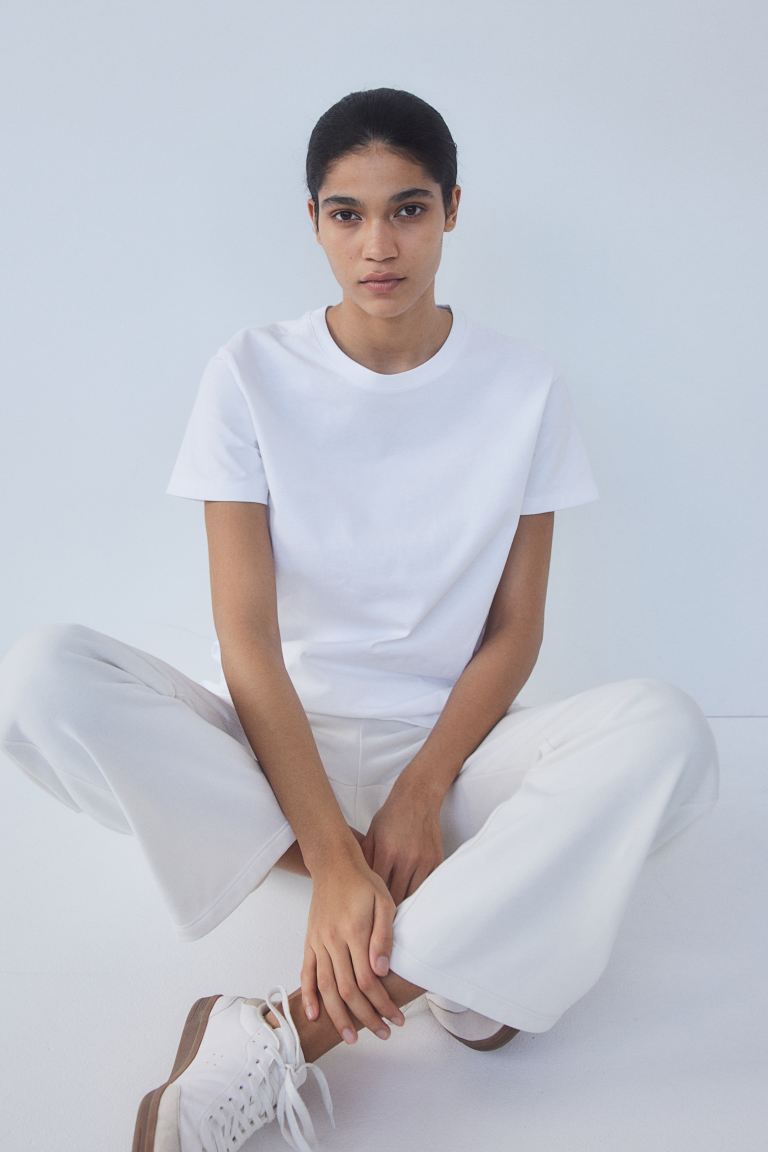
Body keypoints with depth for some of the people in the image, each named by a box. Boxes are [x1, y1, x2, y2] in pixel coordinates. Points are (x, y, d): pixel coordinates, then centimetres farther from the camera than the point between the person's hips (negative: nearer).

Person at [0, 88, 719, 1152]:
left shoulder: (524, 386, -2)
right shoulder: (254, 375, -5)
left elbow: (515, 630, -1)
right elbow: (246, 636, -13)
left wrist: (420, 793, -16)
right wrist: (334, 855, -23)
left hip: (448, 747, 1)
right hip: (277, 747, 0)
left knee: (668, 729, -29)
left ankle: (282, 1038, -29)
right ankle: (453, 944, -20)